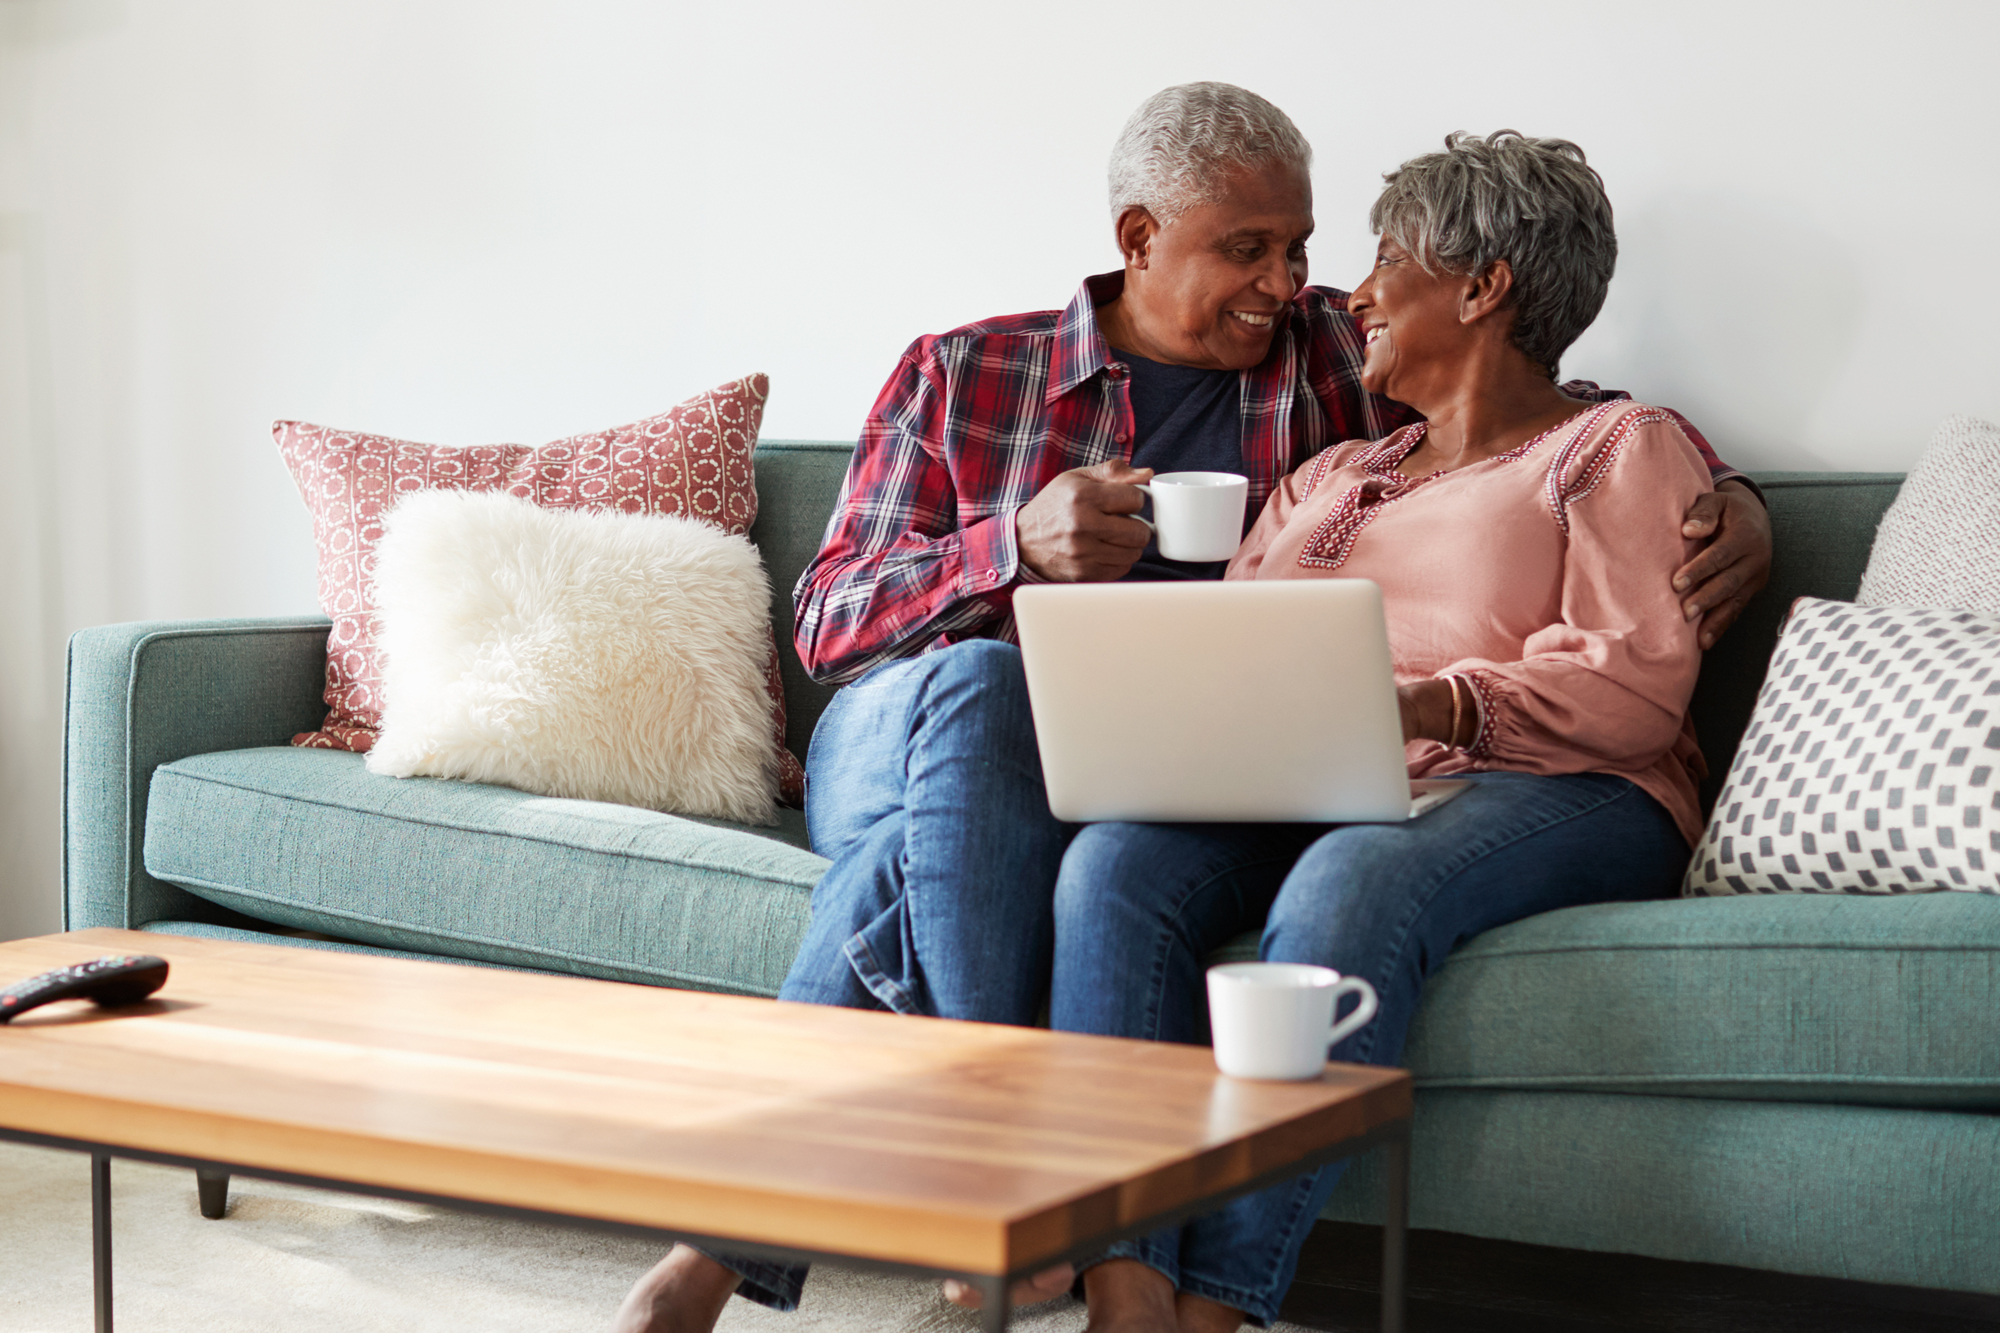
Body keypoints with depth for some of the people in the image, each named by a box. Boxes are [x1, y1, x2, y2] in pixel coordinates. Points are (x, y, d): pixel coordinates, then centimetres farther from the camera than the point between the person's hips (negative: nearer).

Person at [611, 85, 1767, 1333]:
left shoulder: (1337, 360, 14)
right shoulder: (961, 373, 11)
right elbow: (827, 619, 5)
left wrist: (1732, 498, -2)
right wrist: (1018, 547, -13)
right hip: (894, 741, 1)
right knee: (980, 686, -36)